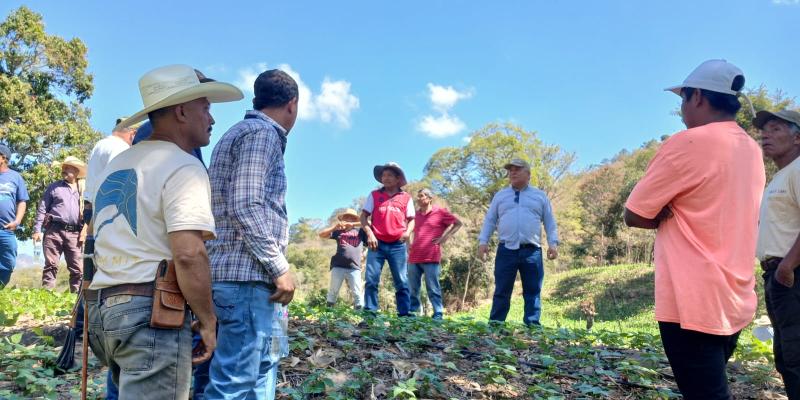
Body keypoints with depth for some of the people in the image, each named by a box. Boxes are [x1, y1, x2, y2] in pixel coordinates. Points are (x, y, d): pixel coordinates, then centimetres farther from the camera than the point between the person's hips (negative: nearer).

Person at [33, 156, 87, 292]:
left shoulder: (82, 191, 15)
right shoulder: (54, 187, 10)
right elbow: (42, 209, 7)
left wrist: (85, 231, 2)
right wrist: (37, 230, -2)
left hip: (74, 234, 2)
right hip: (54, 230, -2)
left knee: (77, 268, 0)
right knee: (51, 265, -4)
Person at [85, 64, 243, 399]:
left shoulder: (116, 164, 17)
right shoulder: (183, 167, -10)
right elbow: (188, 254, -21)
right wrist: (207, 321, -11)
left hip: (101, 307, 9)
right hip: (151, 311, -9)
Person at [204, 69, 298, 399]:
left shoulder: (240, 132, 23)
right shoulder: (262, 133, -8)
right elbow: (245, 207, -19)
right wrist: (280, 268, -16)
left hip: (240, 272, 10)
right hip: (247, 274, -10)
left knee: (261, 365, 18)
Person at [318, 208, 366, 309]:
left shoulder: (360, 231, 13)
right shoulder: (338, 231, 14)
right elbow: (321, 234, 11)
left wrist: (354, 224, -4)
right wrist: (334, 227, -3)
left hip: (354, 267, -1)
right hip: (338, 266, 1)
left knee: (357, 293, -5)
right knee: (333, 291, 6)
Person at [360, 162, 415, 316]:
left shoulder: (406, 197, 10)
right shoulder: (374, 195, 9)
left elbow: (411, 219, 13)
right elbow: (363, 216, 7)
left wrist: (408, 232, -8)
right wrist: (369, 234, -8)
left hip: (398, 245, 0)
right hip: (377, 243, 0)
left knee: (402, 282, 0)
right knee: (371, 280, -5)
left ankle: (405, 314, 3)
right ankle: (370, 313, 0)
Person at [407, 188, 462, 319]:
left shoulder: (440, 212, 1)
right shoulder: (416, 214, 16)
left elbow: (458, 223, 4)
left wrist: (444, 237, -2)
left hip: (430, 258, -5)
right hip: (413, 258, 5)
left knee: (433, 289, -4)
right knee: (413, 289, 7)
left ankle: (438, 314, 1)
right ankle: (412, 313, 15)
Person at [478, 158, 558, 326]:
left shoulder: (540, 196, 14)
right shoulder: (500, 196, 15)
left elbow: (550, 222, 12)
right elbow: (489, 220, 13)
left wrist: (553, 243, -1)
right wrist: (483, 241, 0)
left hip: (532, 251, 0)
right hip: (506, 250, 0)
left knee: (533, 292, 1)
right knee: (501, 292, -1)